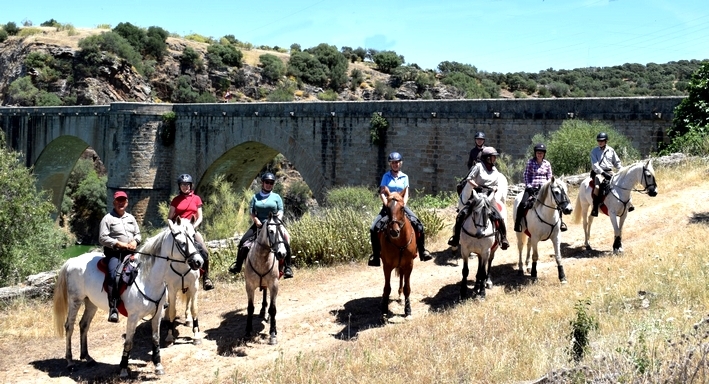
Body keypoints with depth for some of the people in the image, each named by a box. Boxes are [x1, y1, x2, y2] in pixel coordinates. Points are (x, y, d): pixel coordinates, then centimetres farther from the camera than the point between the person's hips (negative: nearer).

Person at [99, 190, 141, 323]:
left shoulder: (131, 218, 19)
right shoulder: (108, 218, 1)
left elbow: (138, 233, 23)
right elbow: (103, 238, -7)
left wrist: (135, 241, -1)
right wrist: (119, 244, -14)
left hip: (130, 252, 6)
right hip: (114, 252, -6)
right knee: (113, 274, -28)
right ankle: (113, 309, -33)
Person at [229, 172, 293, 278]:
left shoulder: (276, 197, 10)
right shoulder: (256, 197, 13)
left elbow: (280, 210, 5)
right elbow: (251, 211, 5)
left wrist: (278, 218, -15)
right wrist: (256, 220, -12)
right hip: (259, 224, 2)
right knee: (243, 241, -13)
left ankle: (287, 267, -16)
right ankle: (238, 265, 1)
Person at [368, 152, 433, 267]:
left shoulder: (404, 177, 9)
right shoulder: (386, 176, 4)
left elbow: (406, 194, 3)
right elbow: (382, 193, -3)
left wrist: (403, 205, -15)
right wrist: (387, 205, -17)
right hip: (388, 206, -1)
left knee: (418, 225, -17)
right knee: (374, 229, -18)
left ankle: (422, 251, -5)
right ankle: (376, 255, -6)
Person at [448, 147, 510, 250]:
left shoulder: (496, 172, 10)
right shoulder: (479, 166, -2)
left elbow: (498, 185, 12)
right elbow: (469, 179, -3)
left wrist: (493, 189, -10)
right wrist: (477, 186, -16)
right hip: (476, 197, -2)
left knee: (500, 218, -14)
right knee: (461, 215, -15)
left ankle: (503, 238, 4)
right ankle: (455, 238, -3)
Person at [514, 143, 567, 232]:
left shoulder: (547, 164, 7)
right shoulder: (530, 162, 2)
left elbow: (549, 177, 11)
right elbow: (526, 175, 2)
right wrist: (529, 186, -9)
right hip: (531, 187, -2)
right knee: (523, 204, -22)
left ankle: (560, 222, 2)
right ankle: (518, 223, -10)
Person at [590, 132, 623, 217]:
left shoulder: (611, 150, 11)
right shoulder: (594, 151, 1)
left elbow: (617, 162, 18)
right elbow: (595, 165, -10)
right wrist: (603, 173, -23)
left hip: (609, 172, 4)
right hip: (598, 172, -4)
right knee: (597, 187, -31)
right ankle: (595, 208, -27)